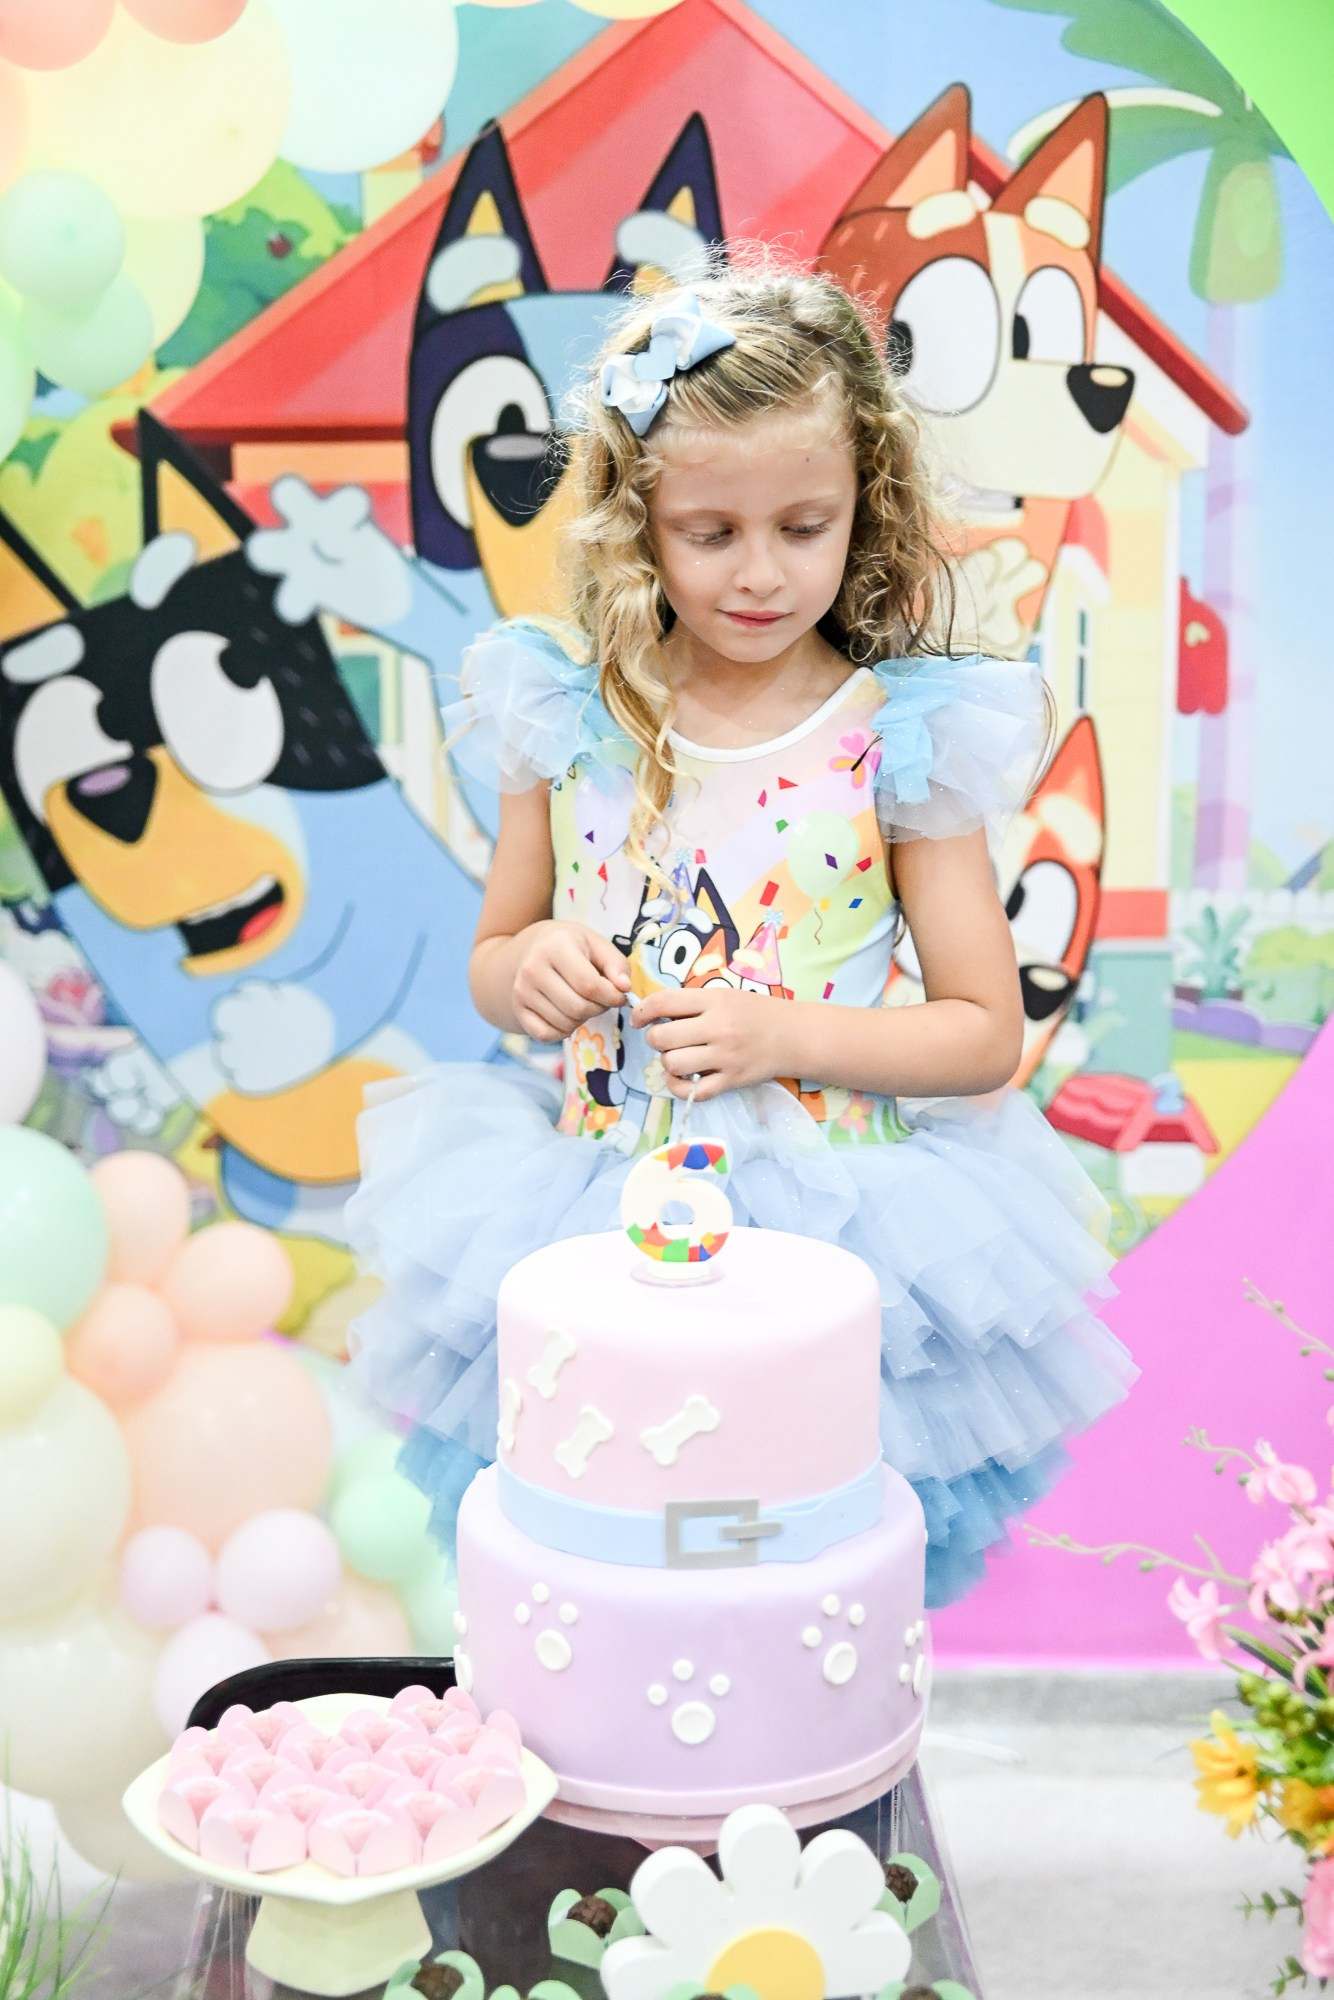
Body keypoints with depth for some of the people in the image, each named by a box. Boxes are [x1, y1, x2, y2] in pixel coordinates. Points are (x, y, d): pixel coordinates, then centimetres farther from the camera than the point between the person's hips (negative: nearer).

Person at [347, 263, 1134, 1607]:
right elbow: (492, 964, 11)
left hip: (833, 1222, -2)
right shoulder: (568, 719, -1)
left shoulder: (903, 739, -7)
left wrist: (785, 1033, -16)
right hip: (594, 1218, 2)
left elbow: (986, 1032, -3)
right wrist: (528, 970, -12)